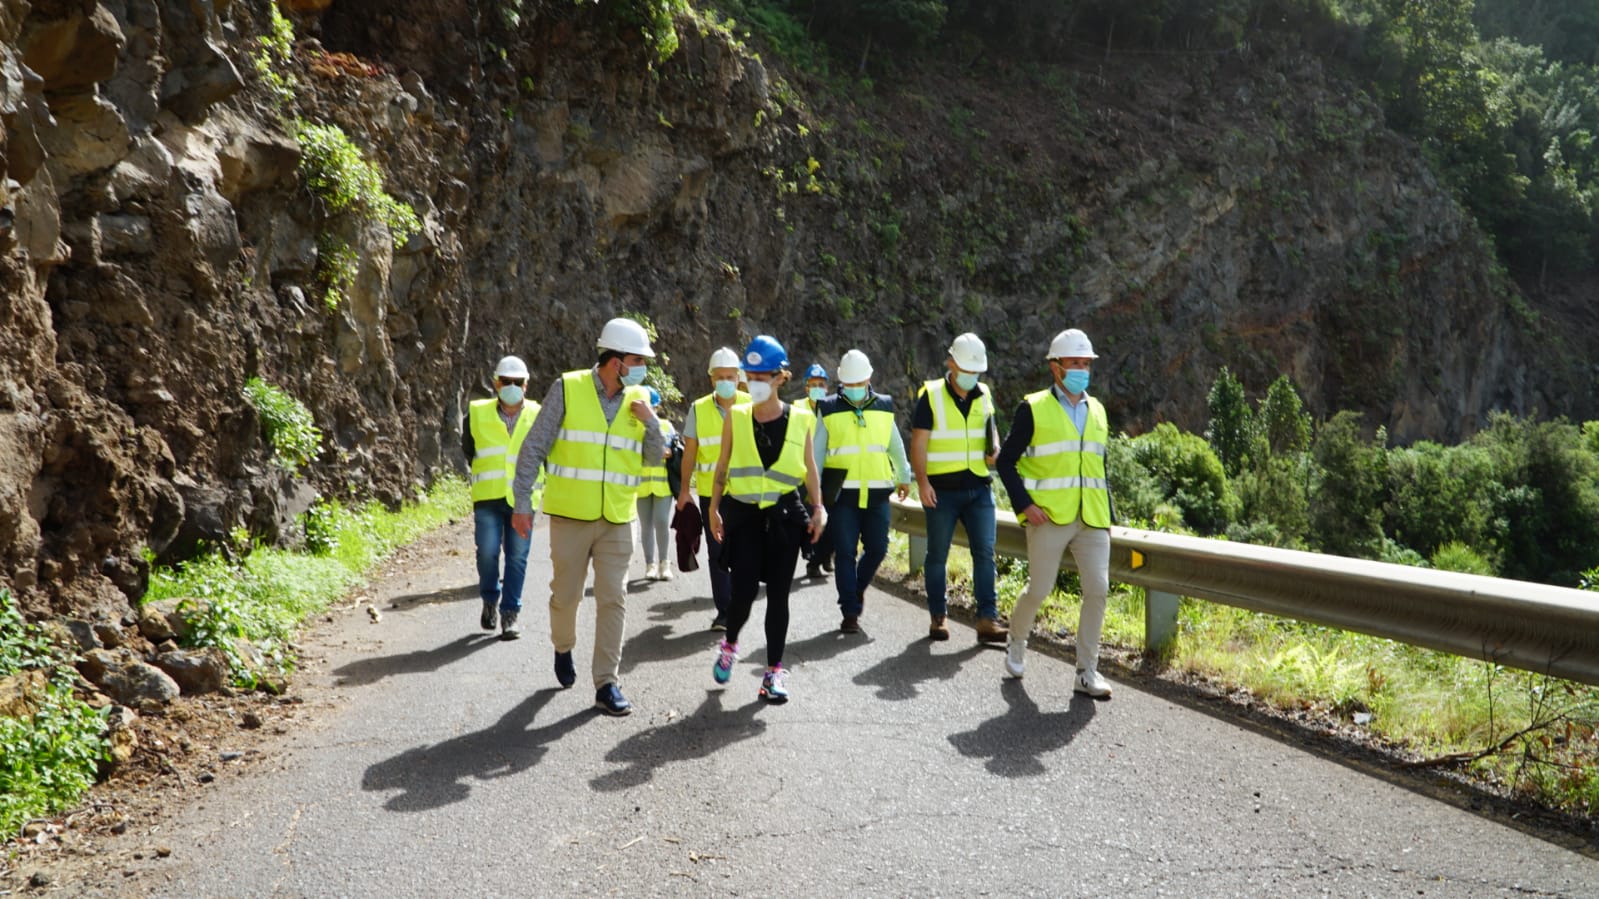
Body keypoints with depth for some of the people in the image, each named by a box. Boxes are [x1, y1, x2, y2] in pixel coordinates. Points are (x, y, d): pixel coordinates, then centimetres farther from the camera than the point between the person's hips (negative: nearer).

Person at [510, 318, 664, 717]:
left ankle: (607, 683, 7)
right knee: (566, 594, 10)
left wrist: (650, 422, -10)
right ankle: (563, 648, 40)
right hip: (570, 515, -2)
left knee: (613, 599, 0)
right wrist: (522, 503, -7)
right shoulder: (567, 388, -8)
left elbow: (655, 457, 8)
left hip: (617, 519, 3)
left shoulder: (638, 399, 4)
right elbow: (533, 448, -5)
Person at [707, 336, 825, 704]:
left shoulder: (800, 419, 1)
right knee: (744, 591, -6)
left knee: (778, 594, 3)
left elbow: (809, 466, 9)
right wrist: (714, 508, 5)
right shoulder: (736, 416, 1)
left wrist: (818, 508, 1)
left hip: (784, 515, 1)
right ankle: (730, 644, 25)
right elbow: (722, 466, 7)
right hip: (743, 513, 0)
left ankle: (774, 670, 14)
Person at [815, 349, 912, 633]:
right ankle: (850, 612, 6)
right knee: (845, 553, -2)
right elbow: (816, 453, 3)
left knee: (877, 549, 4)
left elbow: (896, 447, 21)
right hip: (841, 495, -2)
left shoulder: (883, 408, 8)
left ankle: (858, 587, 33)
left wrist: (904, 477, 29)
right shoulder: (829, 410, 0)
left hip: (877, 494, 3)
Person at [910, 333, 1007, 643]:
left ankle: (987, 620, -2)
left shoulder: (983, 396, 10)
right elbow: (918, 442, -7)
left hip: (979, 488, 4)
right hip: (942, 489, -3)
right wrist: (922, 481, -16)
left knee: (985, 552, -4)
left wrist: (995, 449, 0)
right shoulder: (931, 396, -4)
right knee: (937, 555, 5)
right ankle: (938, 617, 17)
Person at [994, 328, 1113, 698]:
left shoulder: (1097, 411, 15)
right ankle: (1017, 642, 31)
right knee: (1039, 590, 0)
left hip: (1092, 520, 4)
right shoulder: (1033, 409, -2)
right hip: (1048, 518, -4)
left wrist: (1108, 515, 15)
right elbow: (1006, 461, -2)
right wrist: (1024, 504, -12)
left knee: (1098, 588, -6)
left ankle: (1087, 671, 5)